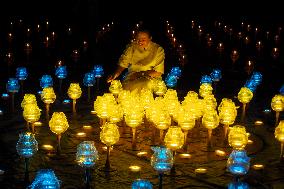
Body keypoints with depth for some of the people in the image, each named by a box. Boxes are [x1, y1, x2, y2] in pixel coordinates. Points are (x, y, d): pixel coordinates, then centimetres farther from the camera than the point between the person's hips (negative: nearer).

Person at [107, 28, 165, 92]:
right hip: (131, 79, 2)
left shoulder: (158, 50, -3)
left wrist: (141, 74, -12)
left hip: (150, 78, -1)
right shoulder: (131, 47, 5)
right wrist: (116, 74, -16)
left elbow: (158, 72, -6)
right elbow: (122, 63, 4)